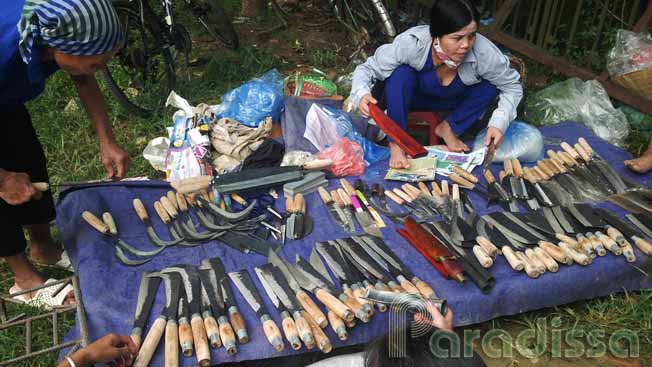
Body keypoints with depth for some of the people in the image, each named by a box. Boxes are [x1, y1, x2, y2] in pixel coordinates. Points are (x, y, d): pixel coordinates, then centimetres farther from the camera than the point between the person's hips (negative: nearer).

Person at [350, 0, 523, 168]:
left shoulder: (484, 52, -32)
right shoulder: (411, 43, -38)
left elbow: (512, 85, -15)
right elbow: (367, 68, -26)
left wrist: (499, 123, -29)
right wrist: (362, 94, -48)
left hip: (452, 101, 2)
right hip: (412, 95, -2)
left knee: (491, 85, -22)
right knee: (401, 73, -33)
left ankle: (448, 128, -1)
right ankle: (396, 142, -18)